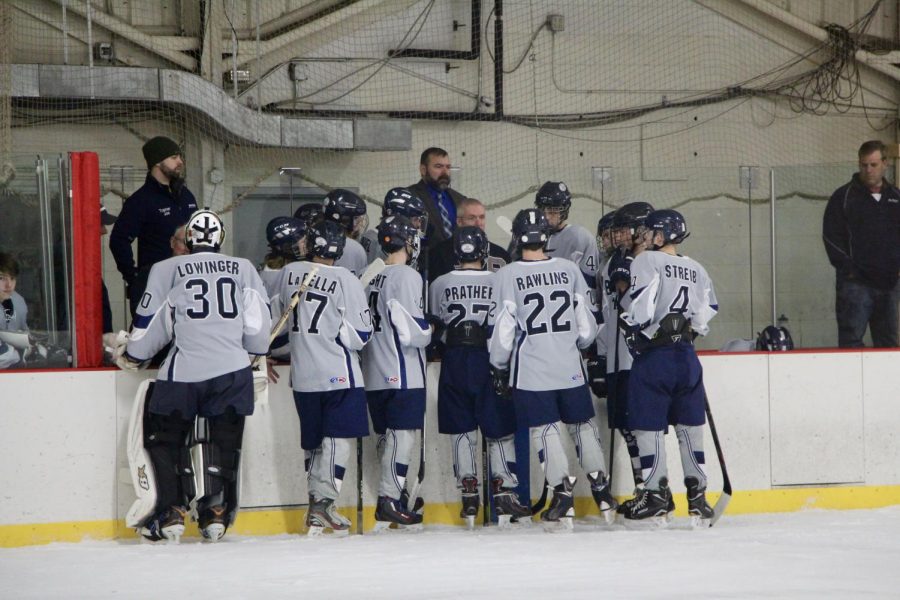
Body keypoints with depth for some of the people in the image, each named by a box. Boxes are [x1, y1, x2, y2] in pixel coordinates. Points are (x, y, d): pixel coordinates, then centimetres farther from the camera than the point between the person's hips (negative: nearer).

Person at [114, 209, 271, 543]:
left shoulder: (167, 270, 4)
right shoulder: (243, 269, 10)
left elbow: (149, 324, 6)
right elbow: (259, 322, 10)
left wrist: (130, 355, 22)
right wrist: (257, 354, 29)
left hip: (183, 372, -2)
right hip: (232, 371, 2)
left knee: (165, 438, 12)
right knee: (224, 441, 13)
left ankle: (171, 513, 6)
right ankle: (217, 512, 7)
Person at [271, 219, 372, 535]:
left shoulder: (288, 273, 2)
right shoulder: (346, 281, -11)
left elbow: (275, 321, 13)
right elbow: (360, 335, -9)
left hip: (302, 375, 5)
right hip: (338, 374, -5)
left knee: (313, 441, 13)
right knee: (337, 438, -3)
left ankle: (317, 499, 16)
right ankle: (324, 501, -13)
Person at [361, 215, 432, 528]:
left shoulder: (372, 277, 10)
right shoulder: (407, 276, -13)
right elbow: (411, 331, -18)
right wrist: (429, 331, 3)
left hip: (375, 374, 7)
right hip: (403, 373, -7)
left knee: (389, 436, 12)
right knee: (402, 434, -4)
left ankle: (393, 496, 16)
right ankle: (389, 501, -7)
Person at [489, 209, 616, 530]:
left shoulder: (507, 275, -8)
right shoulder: (569, 269, 1)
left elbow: (503, 327, -7)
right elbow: (586, 324, 6)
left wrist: (500, 366, 6)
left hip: (532, 370, -3)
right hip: (570, 367, 3)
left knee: (545, 429, 3)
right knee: (583, 424, 15)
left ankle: (563, 495, -5)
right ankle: (602, 492, 16)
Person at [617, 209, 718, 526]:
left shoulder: (647, 261, -7)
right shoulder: (696, 269, 11)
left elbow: (642, 306, -16)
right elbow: (707, 312, 11)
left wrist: (631, 329, -1)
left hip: (654, 357, -6)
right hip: (686, 357, 6)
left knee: (649, 426, 1)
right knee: (690, 425, 10)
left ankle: (655, 495, 0)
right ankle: (697, 495, 10)